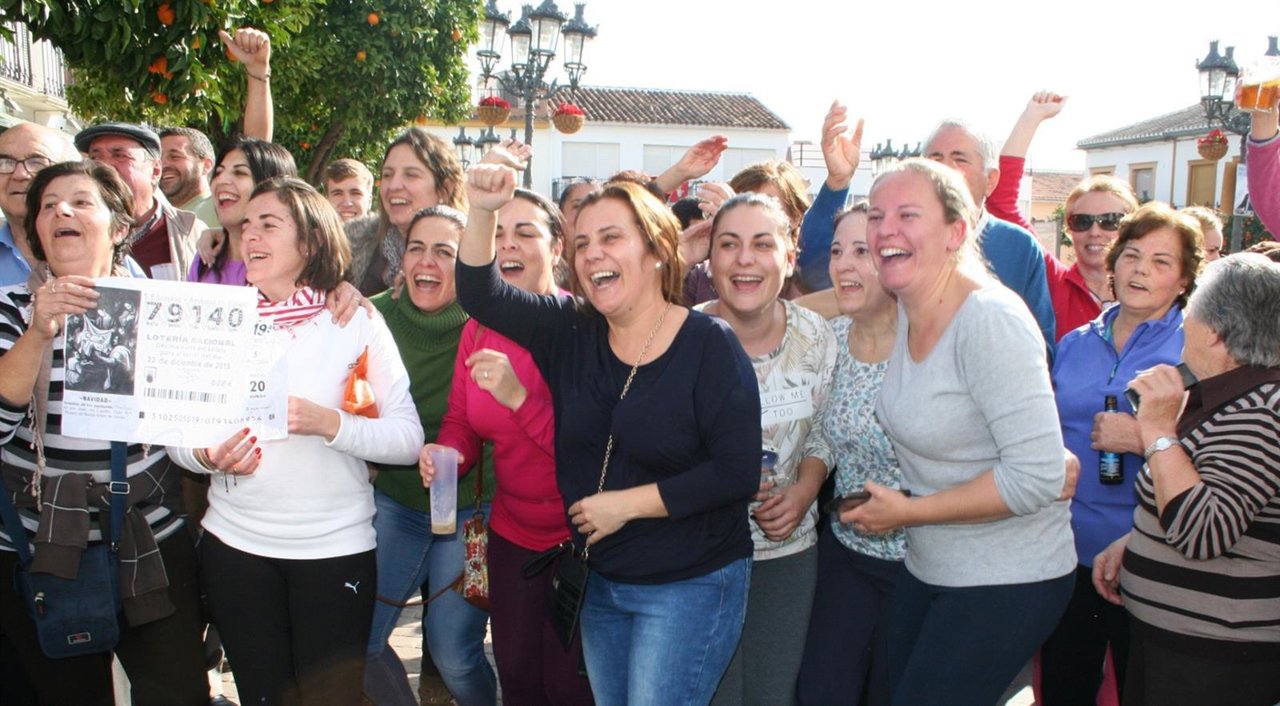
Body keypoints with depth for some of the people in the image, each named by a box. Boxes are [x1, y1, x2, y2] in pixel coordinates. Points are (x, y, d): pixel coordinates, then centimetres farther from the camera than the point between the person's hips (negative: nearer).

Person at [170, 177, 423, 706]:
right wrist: (205, 456, -14)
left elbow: (408, 438, -11)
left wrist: (328, 423, -26)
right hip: (235, 541, 3)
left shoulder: (357, 322, -5)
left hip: (335, 544, -3)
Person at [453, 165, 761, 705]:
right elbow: (481, 297, -4)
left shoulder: (710, 345, -15)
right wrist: (482, 211, -20)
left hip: (691, 584, -5)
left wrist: (627, 504, -19)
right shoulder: (572, 332, 0)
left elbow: (738, 473, -19)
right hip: (600, 578, 6)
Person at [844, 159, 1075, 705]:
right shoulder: (906, 312, 0)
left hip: (1007, 583, -8)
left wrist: (910, 511, -19)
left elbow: (1037, 476, -27)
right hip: (929, 571, 8)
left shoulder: (992, 321, -23)